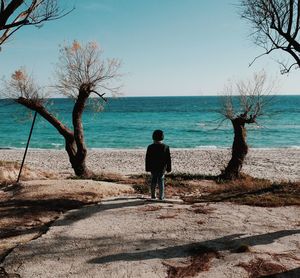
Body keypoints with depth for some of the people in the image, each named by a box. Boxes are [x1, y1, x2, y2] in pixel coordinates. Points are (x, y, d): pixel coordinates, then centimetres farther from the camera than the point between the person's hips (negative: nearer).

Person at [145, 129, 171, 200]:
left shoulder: (150, 147, -6)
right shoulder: (166, 147, -5)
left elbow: (147, 159, -2)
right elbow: (168, 159, -1)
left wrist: (147, 168, 6)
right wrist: (168, 168, 6)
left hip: (153, 168, 0)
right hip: (162, 168, 0)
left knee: (153, 181, 12)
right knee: (161, 181, 4)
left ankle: (153, 195, 16)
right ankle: (161, 196, 3)